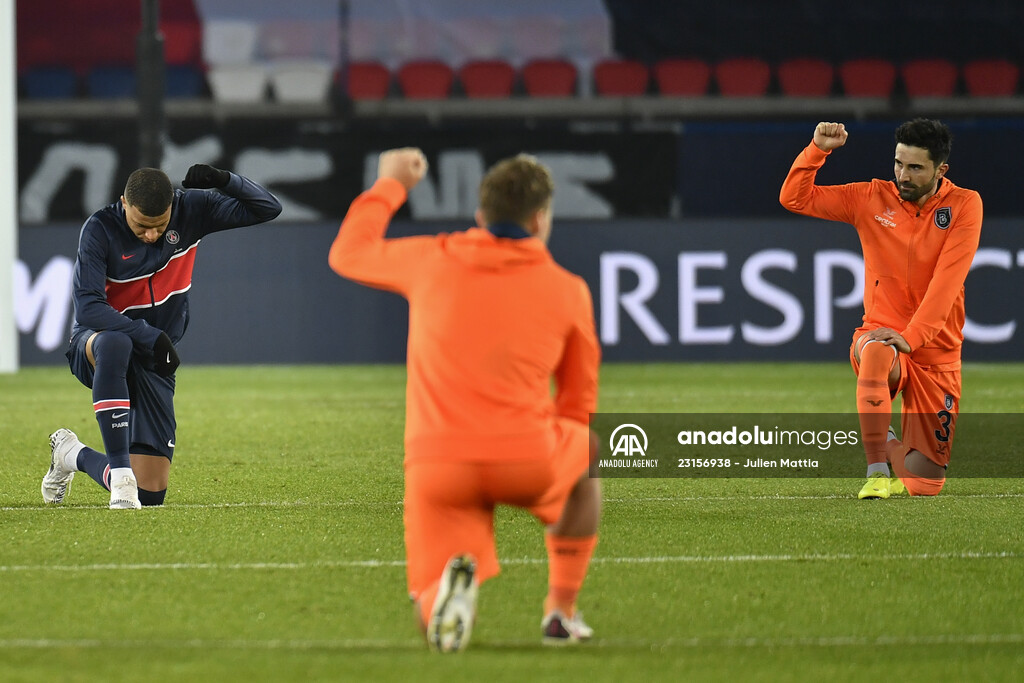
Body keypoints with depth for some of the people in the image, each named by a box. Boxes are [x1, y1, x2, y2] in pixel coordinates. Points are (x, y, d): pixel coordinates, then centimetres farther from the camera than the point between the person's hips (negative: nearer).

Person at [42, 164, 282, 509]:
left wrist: (222, 180, -25)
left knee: (150, 494, -4)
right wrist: (149, 337, -35)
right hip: (93, 346, -4)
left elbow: (268, 209, -6)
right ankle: (120, 472, -40)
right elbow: (87, 308, -26)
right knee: (115, 343, -45)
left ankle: (73, 455, 28)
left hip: (153, 361, 4)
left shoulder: (190, 210, -7)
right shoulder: (100, 229, -18)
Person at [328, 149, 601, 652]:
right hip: (528, 461, 0)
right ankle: (561, 611, 28)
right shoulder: (567, 290, 7)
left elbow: (347, 253, 27)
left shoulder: (431, 261, 7)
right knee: (586, 458, 35)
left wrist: (390, 185, 41)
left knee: (434, 620, 9)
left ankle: (453, 579, -29)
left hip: (435, 464, 0)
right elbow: (579, 405, 18)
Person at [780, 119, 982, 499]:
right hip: (880, 333, 0)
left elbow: (946, 281, -15)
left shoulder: (964, 205, -5)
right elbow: (794, 198, 3)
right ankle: (876, 472, -33)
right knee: (876, 353, -41)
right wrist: (818, 150, -12)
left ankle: (890, 445, 37)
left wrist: (911, 337, -25)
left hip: (936, 355, 0)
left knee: (924, 484, 0)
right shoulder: (872, 199, 2)